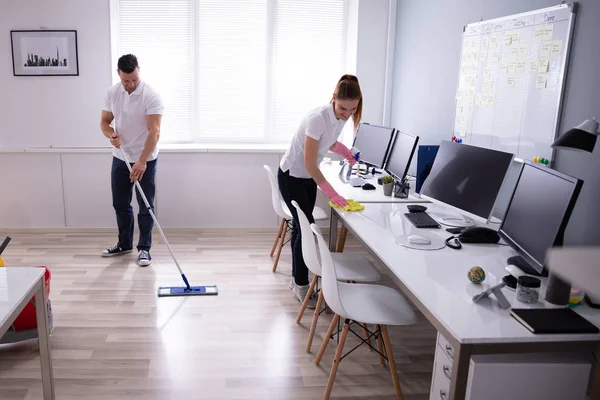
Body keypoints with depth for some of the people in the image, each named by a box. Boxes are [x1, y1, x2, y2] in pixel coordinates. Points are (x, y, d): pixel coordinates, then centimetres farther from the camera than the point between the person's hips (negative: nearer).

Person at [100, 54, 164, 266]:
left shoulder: (151, 95, -20)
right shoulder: (111, 92, -1)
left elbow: (154, 131, -26)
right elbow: (105, 121, 6)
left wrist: (142, 161, -33)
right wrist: (111, 135, -18)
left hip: (145, 159, -6)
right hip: (120, 158, 6)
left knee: (146, 206, 1)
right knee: (120, 203, 14)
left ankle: (144, 248, 12)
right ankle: (124, 243, 30)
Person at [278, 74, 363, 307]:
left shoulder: (342, 117, -7)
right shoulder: (318, 119, -31)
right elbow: (310, 164, -29)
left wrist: (343, 150, -5)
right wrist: (332, 194, -30)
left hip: (308, 177, 8)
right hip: (291, 176, -7)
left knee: (301, 228, 12)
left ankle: (297, 280, 24)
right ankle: (301, 285, 8)